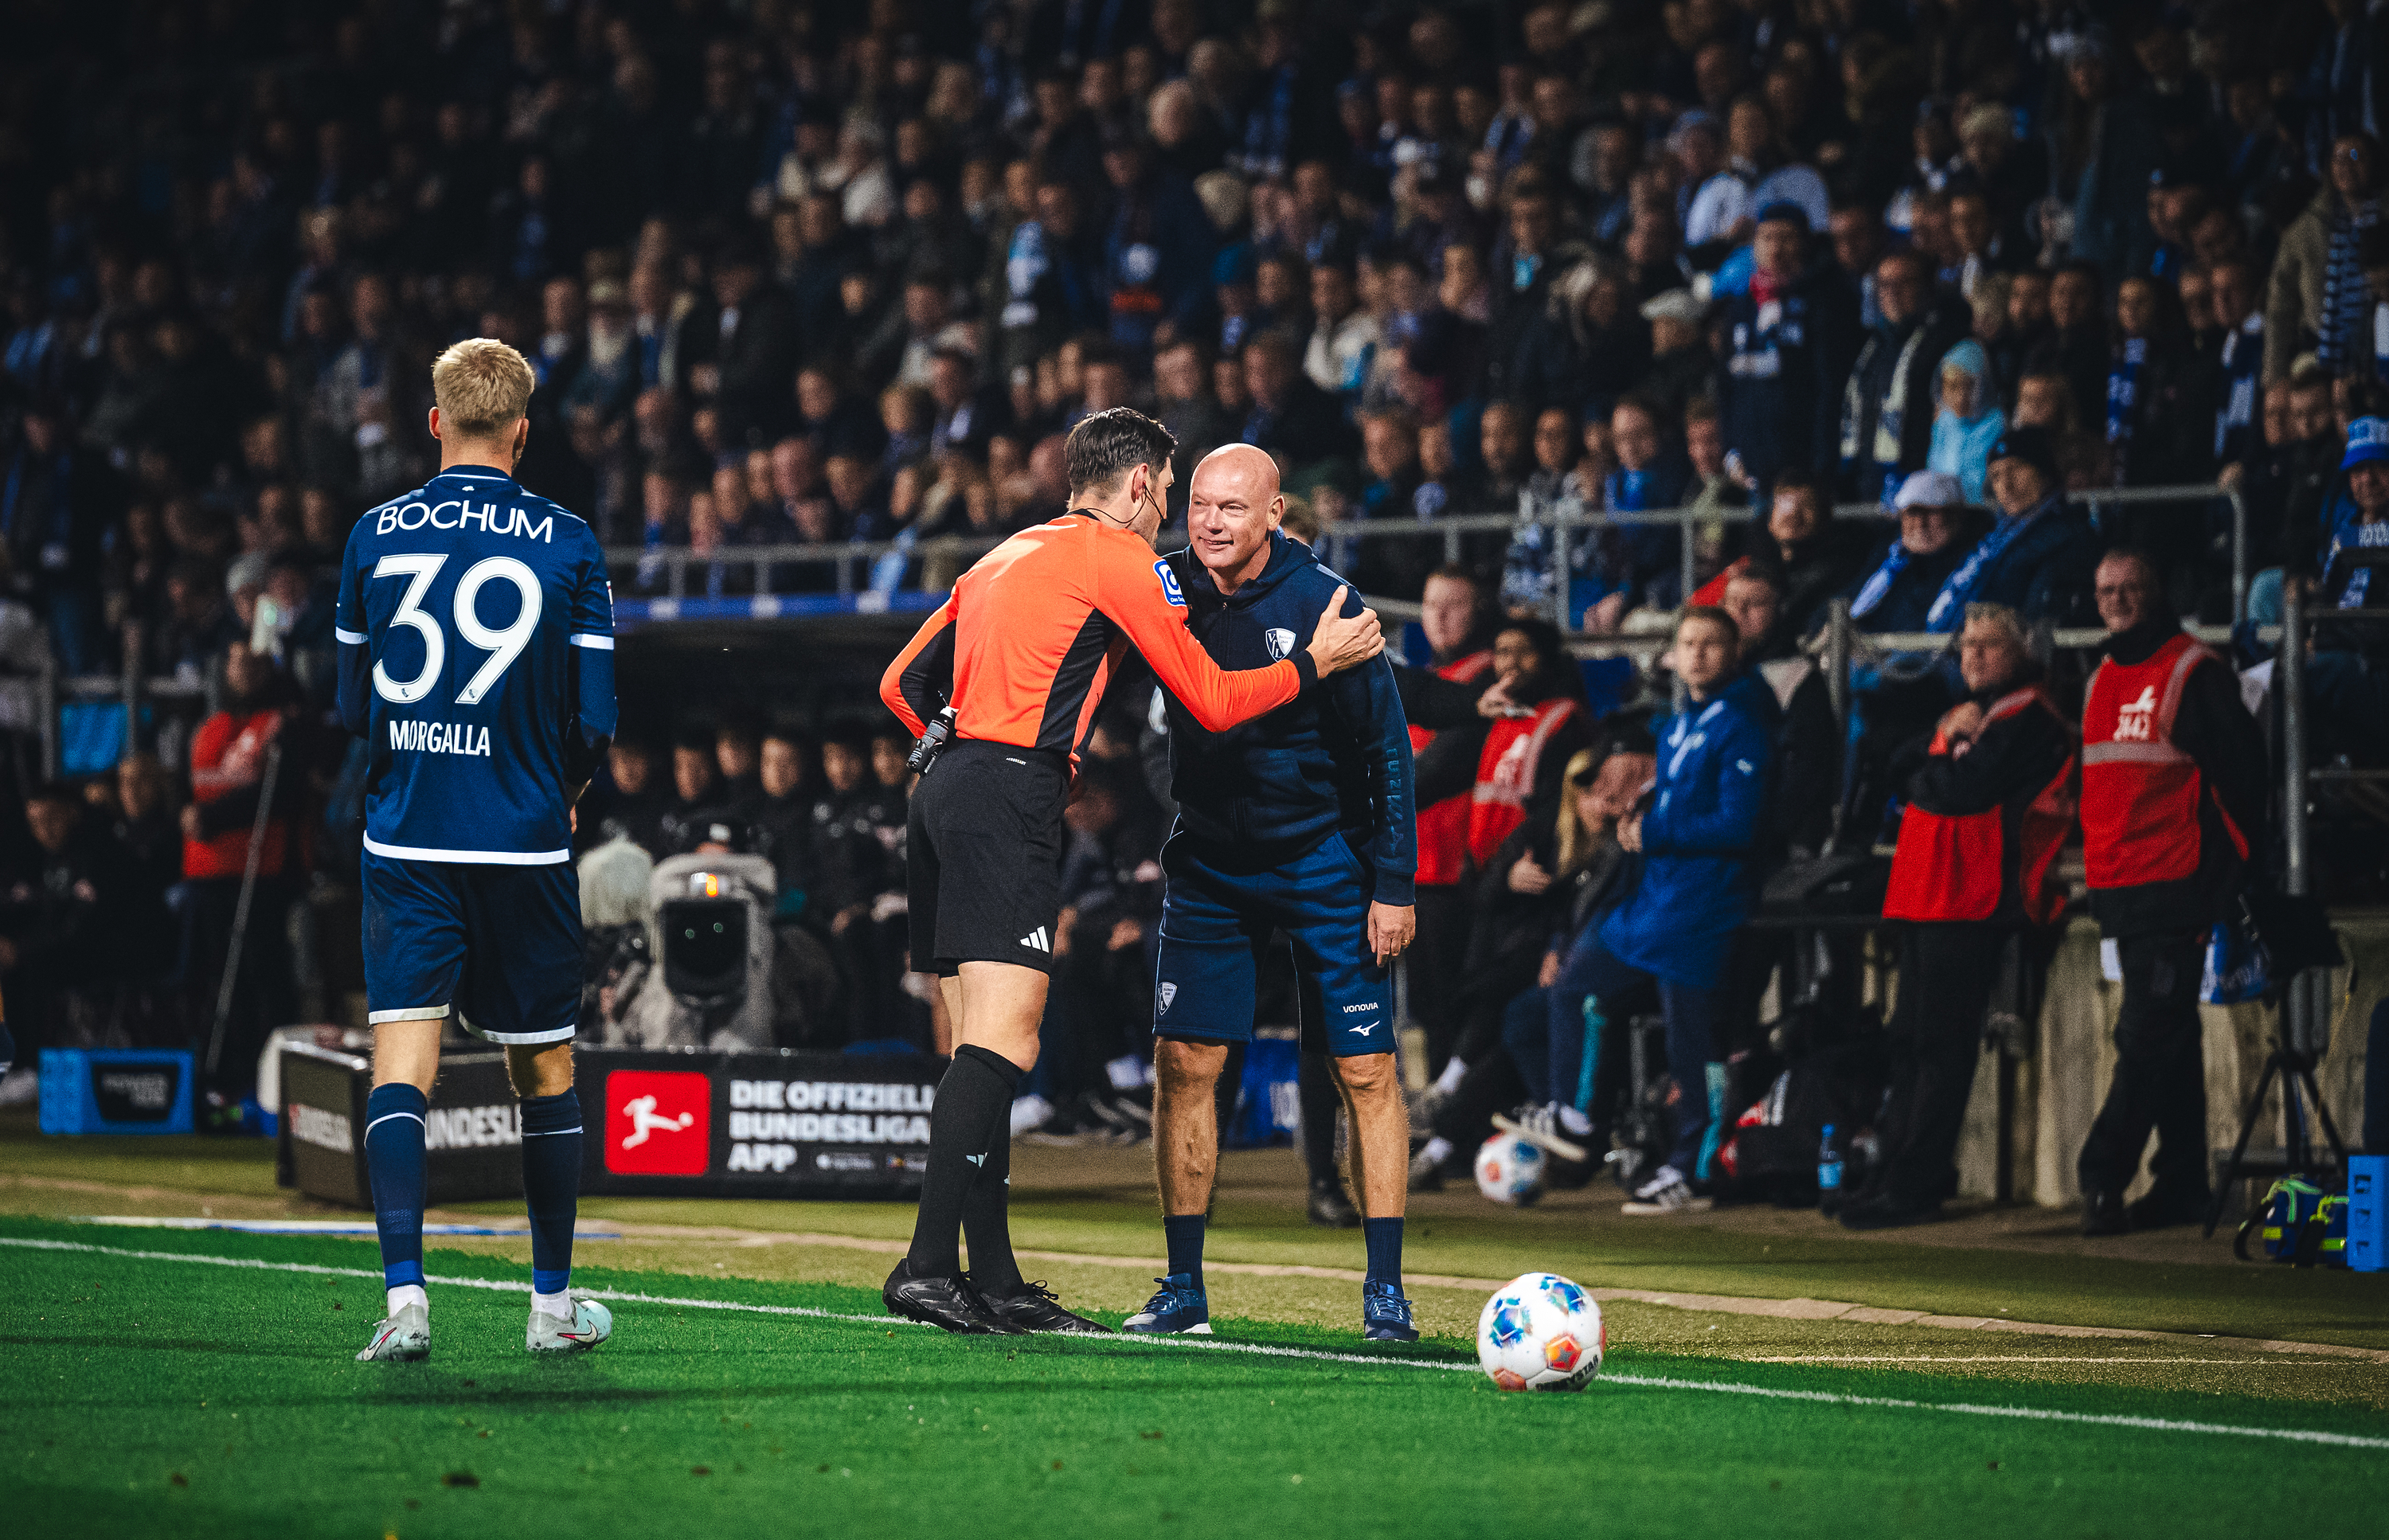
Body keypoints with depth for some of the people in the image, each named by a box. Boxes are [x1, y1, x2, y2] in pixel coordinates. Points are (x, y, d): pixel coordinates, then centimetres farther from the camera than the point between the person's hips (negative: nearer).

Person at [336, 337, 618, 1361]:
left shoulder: (375, 537, 1)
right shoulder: (567, 545, -3)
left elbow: (353, 708, 6)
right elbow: (595, 721, -4)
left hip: (405, 843, 0)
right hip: (525, 844, 0)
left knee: (400, 1063, -4)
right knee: (545, 1069, 13)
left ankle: (405, 1295, -19)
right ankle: (554, 1304, 21)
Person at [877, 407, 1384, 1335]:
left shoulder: (1005, 557, 25)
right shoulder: (1119, 558, 1)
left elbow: (902, 684, 24)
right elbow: (1211, 702, 3)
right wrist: (1316, 662, 14)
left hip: (945, 795, 9)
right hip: (1013, 798, -9)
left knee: (982, 1042, 8)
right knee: (1002, 1036, -15)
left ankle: (994, 1281, 7)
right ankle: (929, 1266, -26)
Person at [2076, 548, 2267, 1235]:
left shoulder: (2195, 673, -5)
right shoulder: (2099, 682, 17)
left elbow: (2239, 772, -7)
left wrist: (2223, 872, -11)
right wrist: (2095, 880, 18)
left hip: (2175, 887, -8)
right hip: (2117, 889, 8)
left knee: (2148, 1035, -11)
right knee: (2170, 1039, 10)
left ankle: (2104, 1174, -15)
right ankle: (2183, 1184, 12)